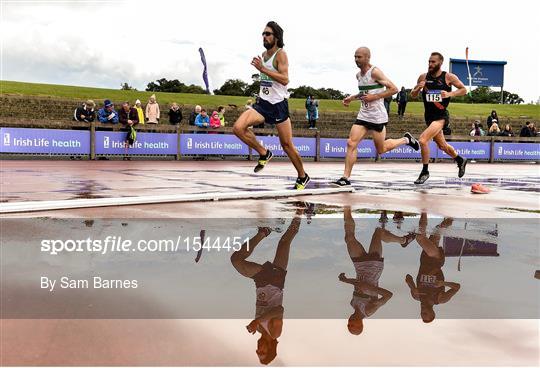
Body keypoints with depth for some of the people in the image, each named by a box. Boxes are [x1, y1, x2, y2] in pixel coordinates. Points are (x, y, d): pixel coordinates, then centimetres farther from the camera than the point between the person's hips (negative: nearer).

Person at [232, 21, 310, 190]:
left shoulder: (280, 54, -11)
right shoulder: (263, 55, 12)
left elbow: (285, 79, -24)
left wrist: (262, 68, -26)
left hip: (278, 104, -6)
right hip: (262, 103, 6)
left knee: (287, 144, 2)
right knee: (238, 128, -16)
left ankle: (303, 177, 22)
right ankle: (264, 154, 4)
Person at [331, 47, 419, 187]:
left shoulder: (375, 72, -13)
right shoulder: (358, 75, 11)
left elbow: (393, 89, -16)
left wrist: (374, 97, -20)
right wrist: (352, 98, 14)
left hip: (377, 117, -7)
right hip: (363, 115, 7)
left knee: (381, 150, 5)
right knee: (351, 143, -6)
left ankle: (406, 139, 30)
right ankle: (345, 178, -4)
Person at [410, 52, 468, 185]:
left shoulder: (449, 77, -7)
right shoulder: (423, 77, 2)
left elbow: (464, 90, 2)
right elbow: (413, 95, 9)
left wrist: (450, 94, -15)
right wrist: (418, 88, -13)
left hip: (441, 116, -6)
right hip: (429, 116, 6)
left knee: (423, 140, -23)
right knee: (442, 145, 21)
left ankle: (425, 172, -7)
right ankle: (461, 160, 48)